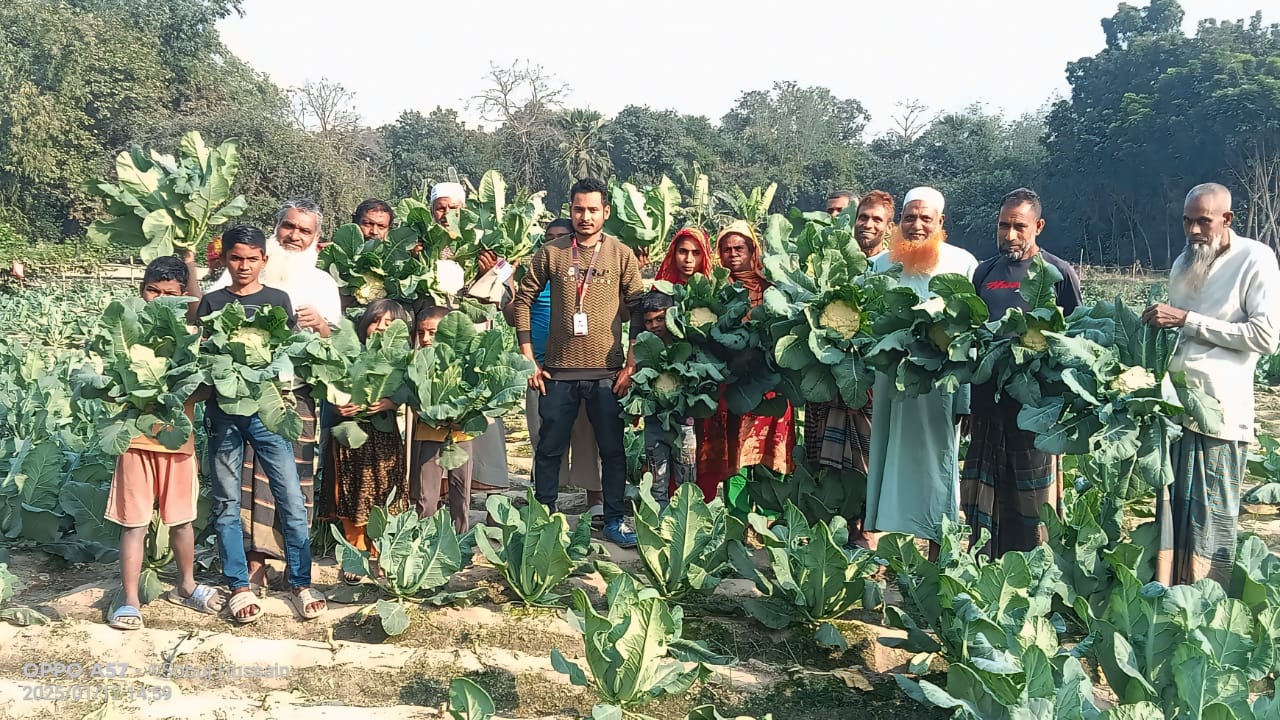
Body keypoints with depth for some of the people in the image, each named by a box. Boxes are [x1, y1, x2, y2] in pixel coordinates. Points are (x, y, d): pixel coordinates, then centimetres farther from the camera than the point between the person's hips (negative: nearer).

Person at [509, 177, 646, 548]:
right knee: (549, 449, 8)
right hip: (559, 371, 1)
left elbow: (639, 310, 2)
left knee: (612, 449, 7)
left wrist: (631, 365, -4)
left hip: (607, 372, 0)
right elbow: (524, 299, 5)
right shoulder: (550, 253, 2)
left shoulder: (622, 255, 1)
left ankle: (615, 519, 20)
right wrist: (528, 358, 0)